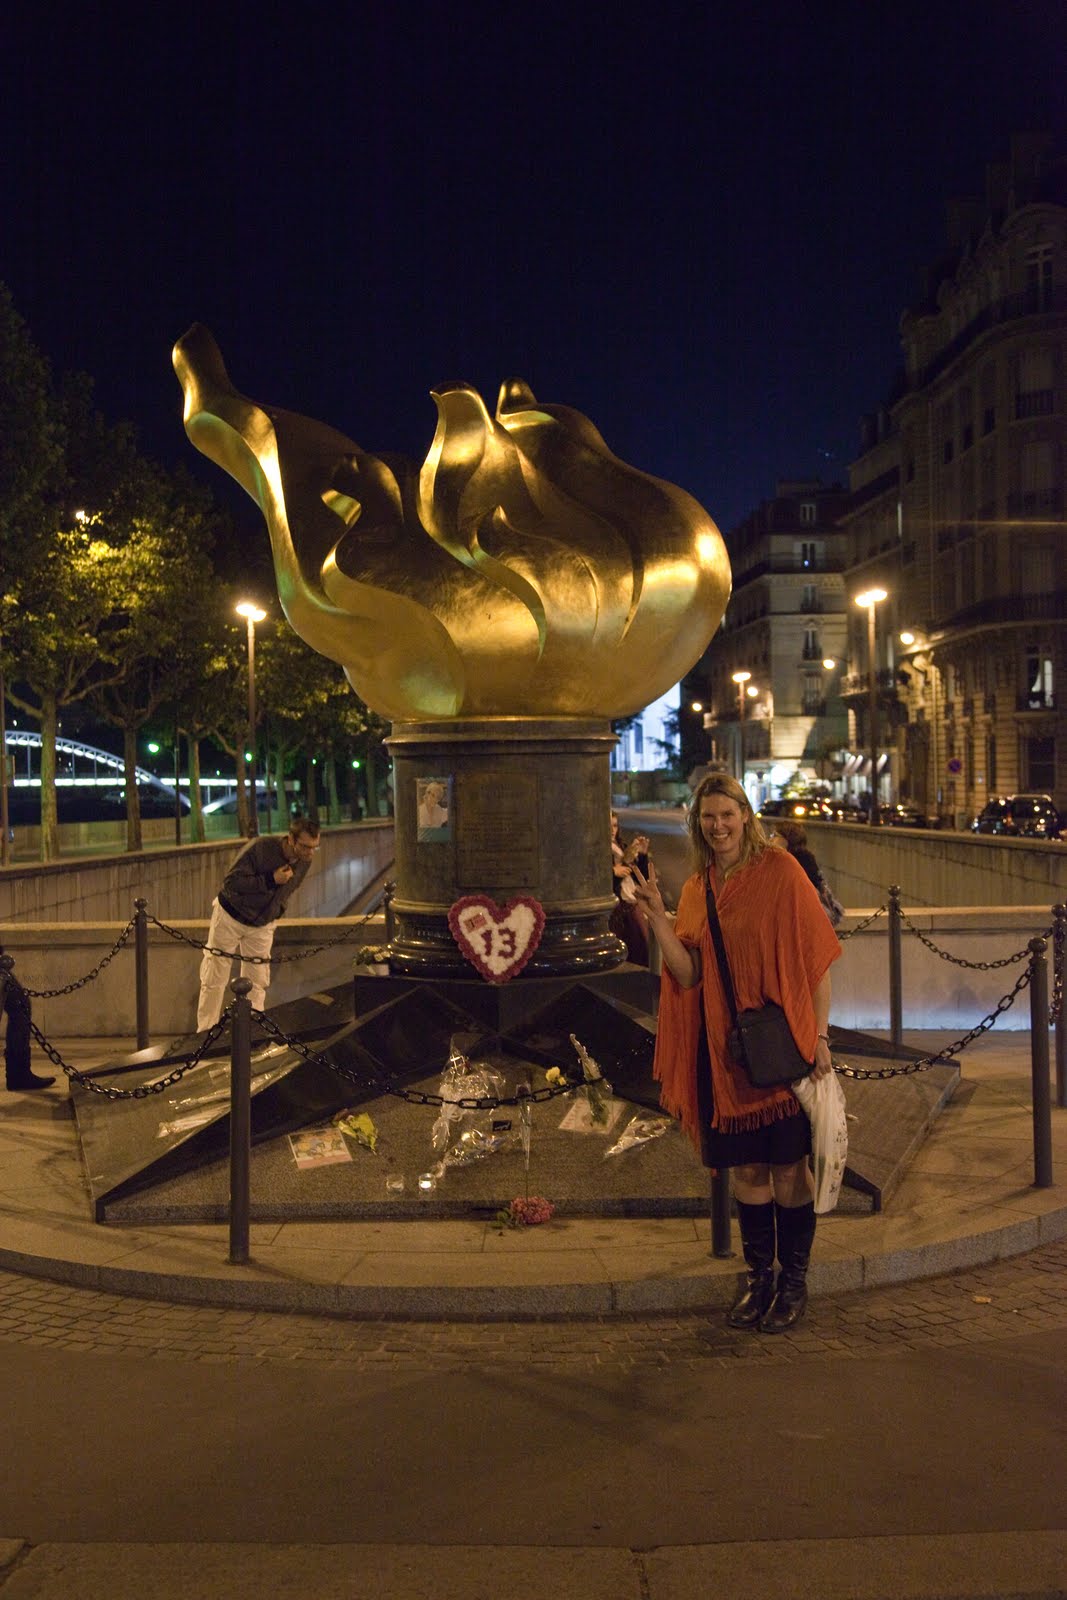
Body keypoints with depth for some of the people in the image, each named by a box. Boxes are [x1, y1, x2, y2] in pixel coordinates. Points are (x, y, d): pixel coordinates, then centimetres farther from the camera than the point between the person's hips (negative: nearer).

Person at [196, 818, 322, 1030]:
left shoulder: (305, 861, -9)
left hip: (262, 925, 5)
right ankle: (205, 1033, 12)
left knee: (257, 982, 3)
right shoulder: (260, 849, -29)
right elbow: (231, 881, -29)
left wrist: (277, 910, 6)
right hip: (230, 916, -5)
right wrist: (270, 880, -33)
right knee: (214, 980, 2)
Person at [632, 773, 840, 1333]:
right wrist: (656, 914, -10)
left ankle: (794, 1282, 19)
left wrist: (819, 1035, -11)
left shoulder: (780, 871, -7)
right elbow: (686, 974, 1)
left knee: (788, 1166, 3)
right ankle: (758, 1277, 26)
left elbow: (815, 956, -8)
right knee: (746, 1167, 11)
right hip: (724, 1047, 4)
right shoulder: (696, 889, 8)